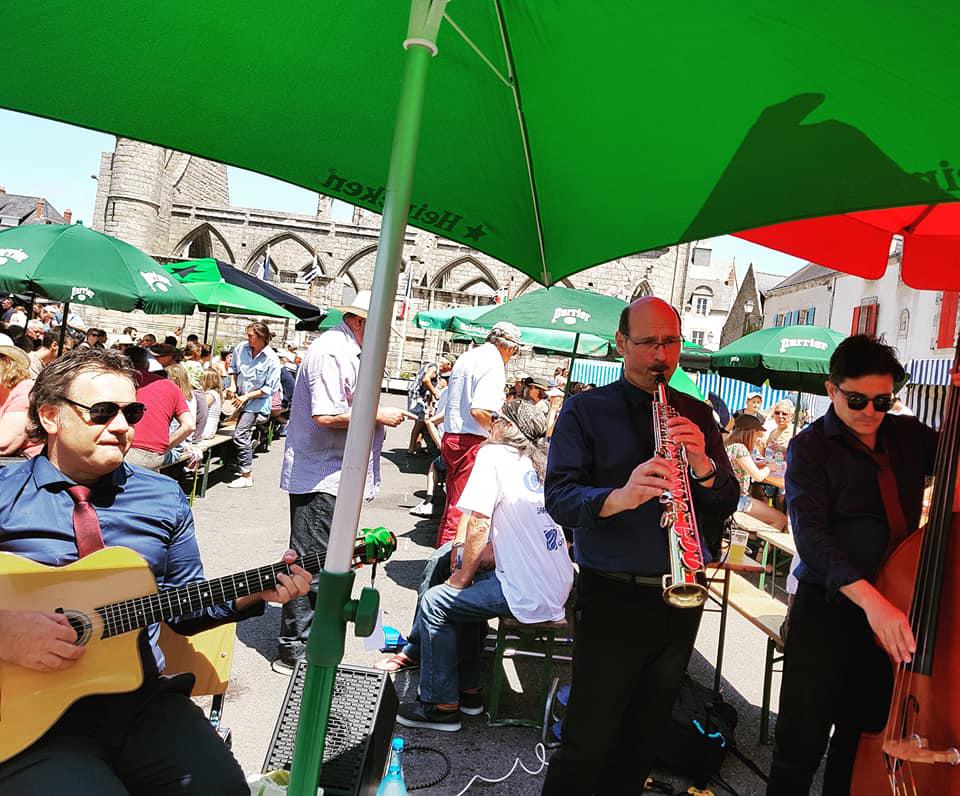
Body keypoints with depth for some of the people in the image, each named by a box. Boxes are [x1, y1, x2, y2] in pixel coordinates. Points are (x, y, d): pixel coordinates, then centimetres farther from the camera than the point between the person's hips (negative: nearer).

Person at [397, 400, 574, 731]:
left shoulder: (494, 455, -9)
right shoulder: (540, 463, 14)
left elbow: (479, 524, -15)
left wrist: (462, 578, -2)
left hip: (529, 597, -9)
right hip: (558, 589, 9)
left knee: (434, 603, 2)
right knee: (467, 594, 25)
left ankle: (441, 705, 12)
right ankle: (469, 690, 31)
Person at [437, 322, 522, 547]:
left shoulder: (466, 357, 14)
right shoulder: (493, 364, -14)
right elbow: (479, 410, -24)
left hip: (450, 436, 9)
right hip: (471, 442, -9)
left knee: (453, 501, 18)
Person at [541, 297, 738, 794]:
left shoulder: (698, 416, 10)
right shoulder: (585, 410, -2)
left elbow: (726, 506, 5)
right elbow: (559, 498, -13)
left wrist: (702, 465, -16)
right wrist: (620, 496, -32)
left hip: (682, 597, 4)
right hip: (612, 598, -4)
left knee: (644, 740, 17)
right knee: (588, 746, 0)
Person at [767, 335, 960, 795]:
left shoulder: (910, 436, 7)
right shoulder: (810, 447, -8)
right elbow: (811, 535, -19)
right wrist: (870, 598, -33)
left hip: (894, 611, 5)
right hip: (829, 607, -4)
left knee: (865, 735, 17)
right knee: (803, 743, 0)